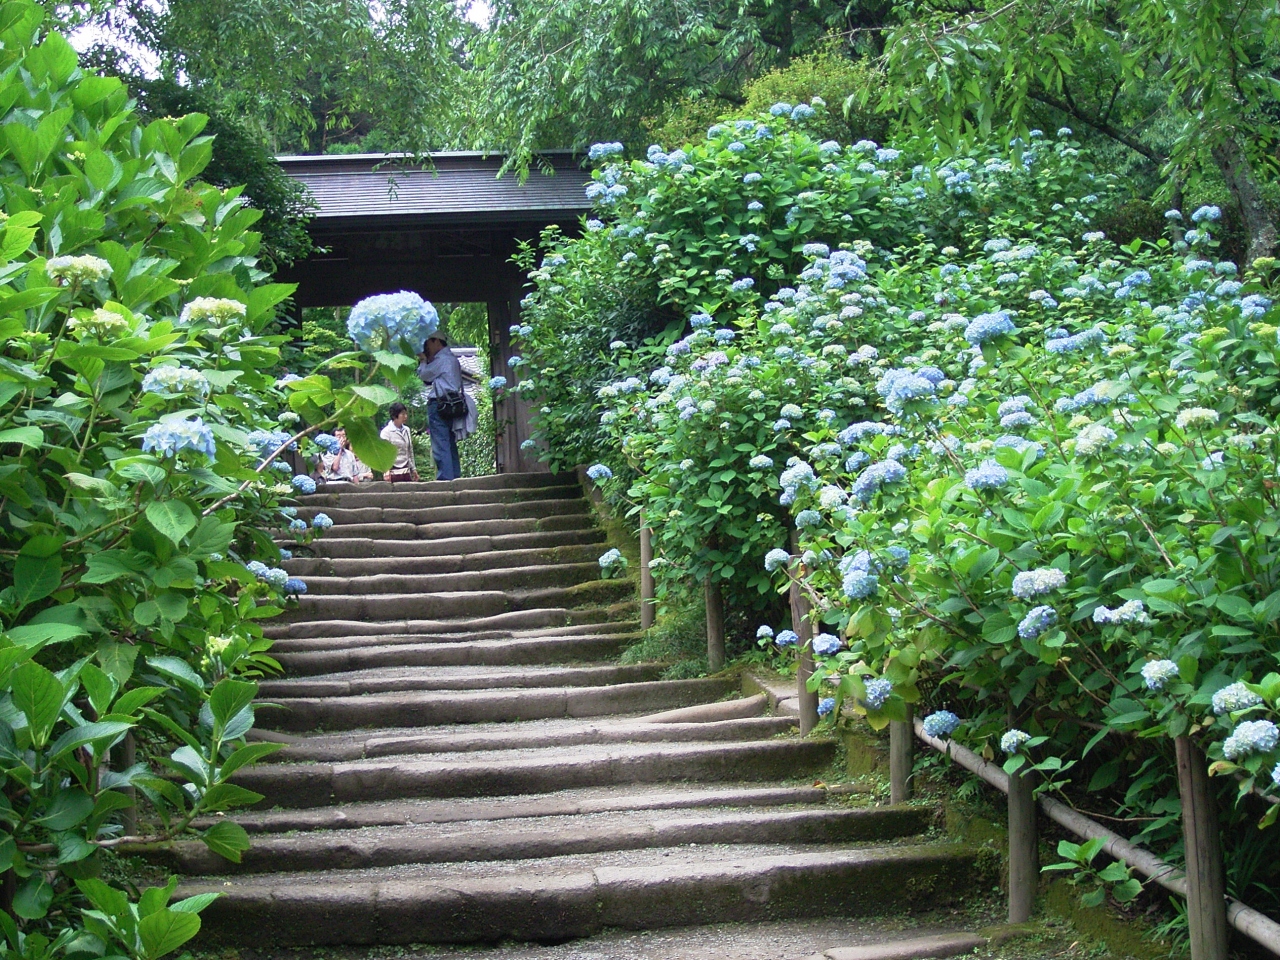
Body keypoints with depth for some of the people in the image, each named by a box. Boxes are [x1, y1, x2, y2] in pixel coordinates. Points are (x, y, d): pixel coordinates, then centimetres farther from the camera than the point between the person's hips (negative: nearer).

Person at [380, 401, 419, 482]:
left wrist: (413, 469, 20)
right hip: (394, 472, -5)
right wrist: (386, 471, -23)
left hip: (406, 472, 6)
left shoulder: (406, 430, 12)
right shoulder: (386, 432, -5)